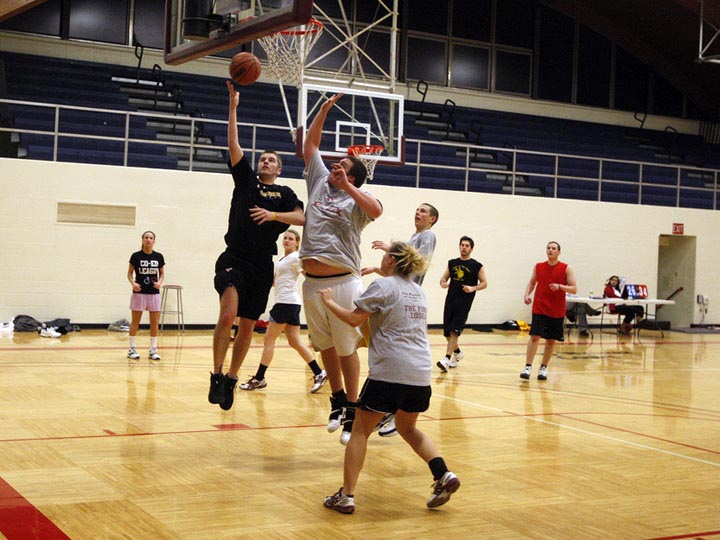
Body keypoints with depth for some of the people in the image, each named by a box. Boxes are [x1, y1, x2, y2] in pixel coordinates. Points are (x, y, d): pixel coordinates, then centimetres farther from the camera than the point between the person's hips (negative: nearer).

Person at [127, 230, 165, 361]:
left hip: (154, 293, 2)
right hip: (139, 293, -2)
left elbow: (162, 273, 10)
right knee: (135, 322, 4)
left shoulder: (159, 257, 2)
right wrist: (133, 283, -16)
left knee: (155, 323, 3)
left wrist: (160, 282, -9)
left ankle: (153, 350, 11)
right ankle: (132, 349, 11)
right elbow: (130, 273, 2)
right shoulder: (136, 256, -4)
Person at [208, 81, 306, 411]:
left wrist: (274, 215, -18)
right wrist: (233, 106, 1)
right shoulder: (245, 180, 12)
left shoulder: (285, 194, 13)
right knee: (227, 315, -23)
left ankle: (231, 379, 21)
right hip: (234, 259, -2)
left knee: (247, 327, 5)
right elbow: (233, 144, 5)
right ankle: (216, 374, -12)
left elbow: (302, 218, -4)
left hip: (262, 266, 2)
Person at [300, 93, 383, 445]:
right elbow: (309, 145, 19)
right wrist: (324, 110, 15)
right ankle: (338, 399, 29)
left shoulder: (355, 201, -3)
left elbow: (376, 210, -26)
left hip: (342, 282, -5)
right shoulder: (319, 181, 13)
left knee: (346, 348, 2)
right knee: (325, 347, 14)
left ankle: (352, 410, 12)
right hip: (312, 282, 6)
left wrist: (348, 187, -21)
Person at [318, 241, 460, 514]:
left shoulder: (382, 286, -4)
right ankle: (443, 475, 10)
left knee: (360, 430, 5)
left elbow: (354, 319, -8)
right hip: (420, 374, 7)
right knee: (407, 427, 26)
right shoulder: (419, 292, 18)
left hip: (389, 371, -7)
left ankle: (346, 495, 2)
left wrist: (329, 301, 7)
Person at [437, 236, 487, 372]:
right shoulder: (452, 263, 13)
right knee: (447, 332, 7)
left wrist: (473, 288, -15)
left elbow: (484, 283, 4)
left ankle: (447, 359, -17)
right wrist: (443, 283, -7)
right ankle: (457, 352, 32)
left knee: (455, 331, -14)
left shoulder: (477, 266, 2)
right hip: (450, 300, 5)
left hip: (464, 303, -5)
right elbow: (444, 278, 17)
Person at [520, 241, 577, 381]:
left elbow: (574, 289, -5)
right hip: (539, 309, 0)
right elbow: (532, 282, 19)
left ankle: (543, 368, 19)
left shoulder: (566, 268, -2)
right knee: (535, 336, -11)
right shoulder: (538, 267, 4)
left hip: (557, 311, 0)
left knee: (551, 340, 6)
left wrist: (560, 286, -21)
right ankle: (528, 367, -10)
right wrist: (527, 295, 1)